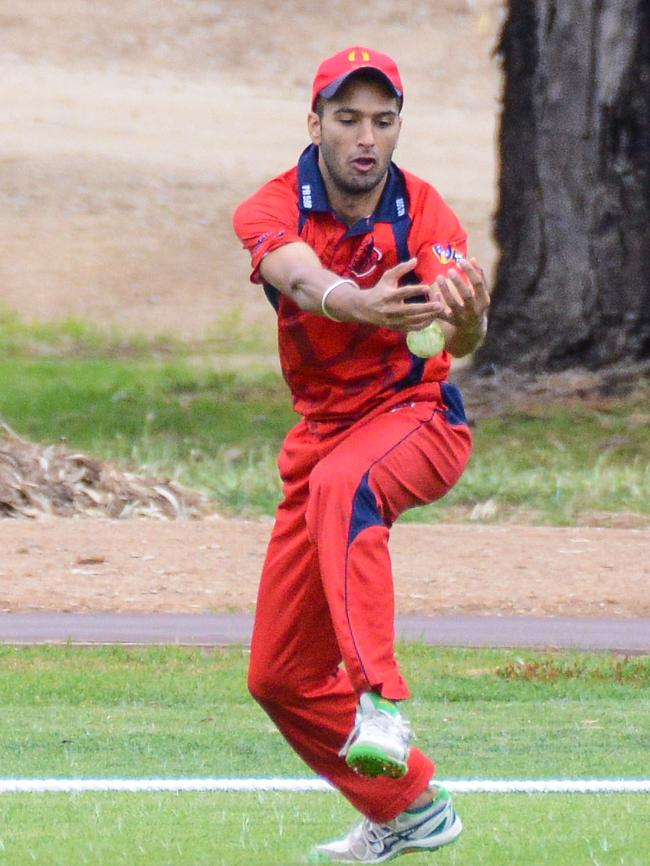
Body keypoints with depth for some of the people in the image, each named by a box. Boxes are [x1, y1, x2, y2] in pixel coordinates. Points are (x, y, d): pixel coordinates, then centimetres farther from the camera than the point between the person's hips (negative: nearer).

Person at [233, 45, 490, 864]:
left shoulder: (421, 212, -15)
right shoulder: (272, 210, -13)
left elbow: (459, 339, -31)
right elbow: (302, 277, -37)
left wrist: (465, 321, -57)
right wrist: (360, 305, -60)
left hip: (417, 416, -4)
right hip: (323, 429, 4)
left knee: (340, 485, -41)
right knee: (281, 677, 6)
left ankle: (380, 702, -50)